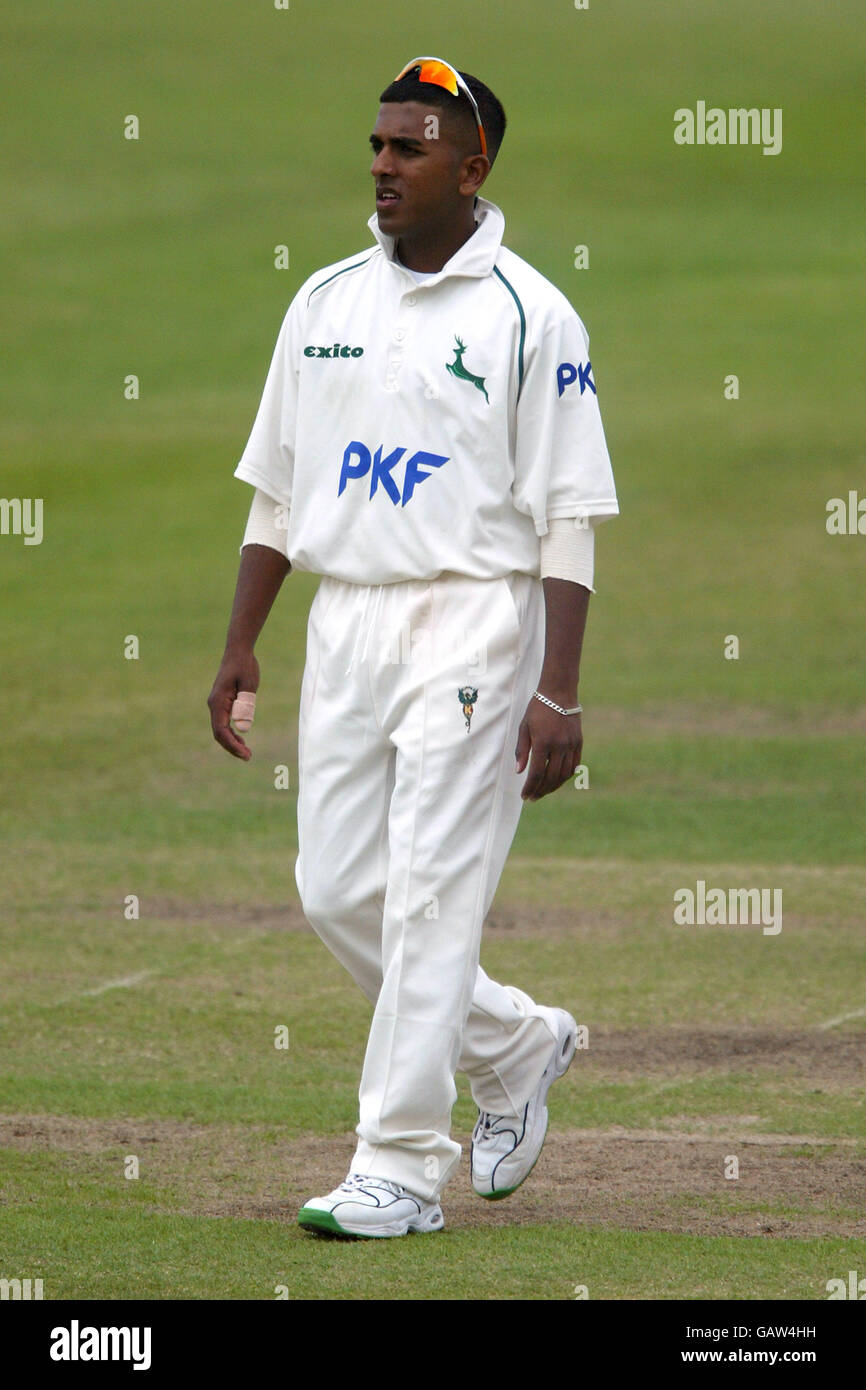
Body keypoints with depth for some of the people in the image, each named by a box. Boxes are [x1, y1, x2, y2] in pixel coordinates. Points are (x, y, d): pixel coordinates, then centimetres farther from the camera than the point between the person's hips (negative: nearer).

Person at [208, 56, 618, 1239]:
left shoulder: (529, 318, -7)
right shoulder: (326, 301, 10)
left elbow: (569, 521, -9)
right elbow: (276, 490, 16)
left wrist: (559, 694, -16)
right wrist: (240, 647, 10)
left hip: (472, 624, -6)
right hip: (343, 624, 6)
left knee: (432, 895, -8)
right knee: (337, 891, 6)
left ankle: (403, 1170, -4)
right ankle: (516, 1045, 28)